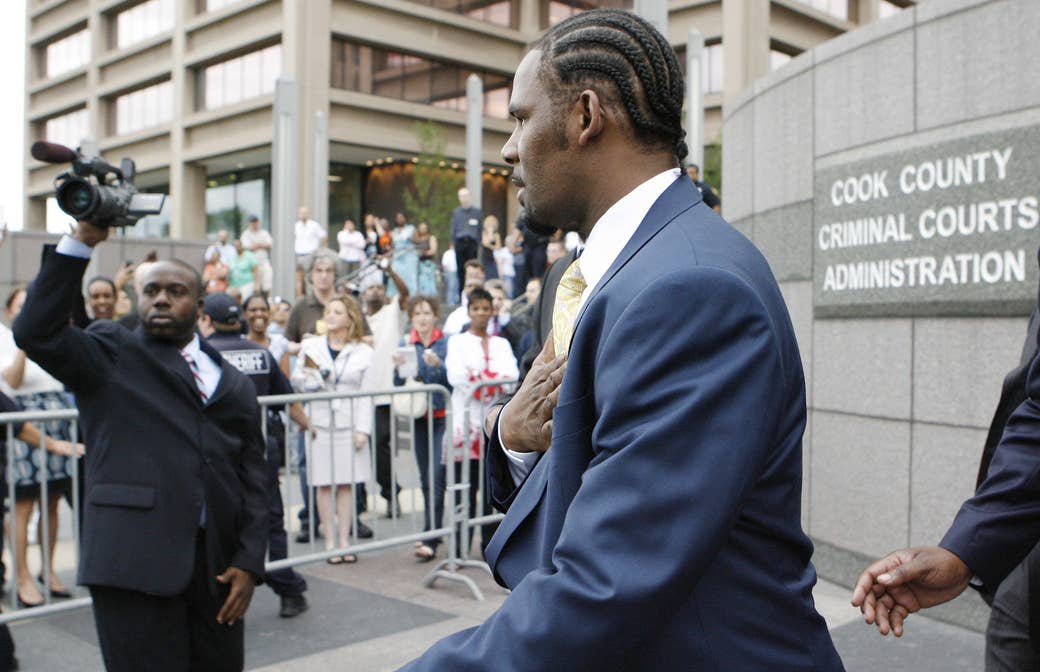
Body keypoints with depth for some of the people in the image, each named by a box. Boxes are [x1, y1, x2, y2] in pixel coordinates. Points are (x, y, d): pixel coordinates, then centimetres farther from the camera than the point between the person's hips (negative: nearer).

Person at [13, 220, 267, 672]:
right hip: (136, 560, -4)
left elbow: (252, 479, 11)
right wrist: (80, 243, -16)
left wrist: (250, 562, 2)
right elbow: (35, 330, -13)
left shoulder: (232, 382, 13)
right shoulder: (109, 355, 5)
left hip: (219, 566, 4)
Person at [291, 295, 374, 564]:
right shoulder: (311, 346, 6)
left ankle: (344, 539, 13)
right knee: (324, 484, 1)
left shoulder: (363, 352, 5)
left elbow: (365, 394, 3)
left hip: (349, 425, 0)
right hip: (320, 423, 0)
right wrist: (308, 380, -12)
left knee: (346, 483, 4)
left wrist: (362, 429, -4)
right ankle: (330, 540, 10)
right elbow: (295, 379, 11)